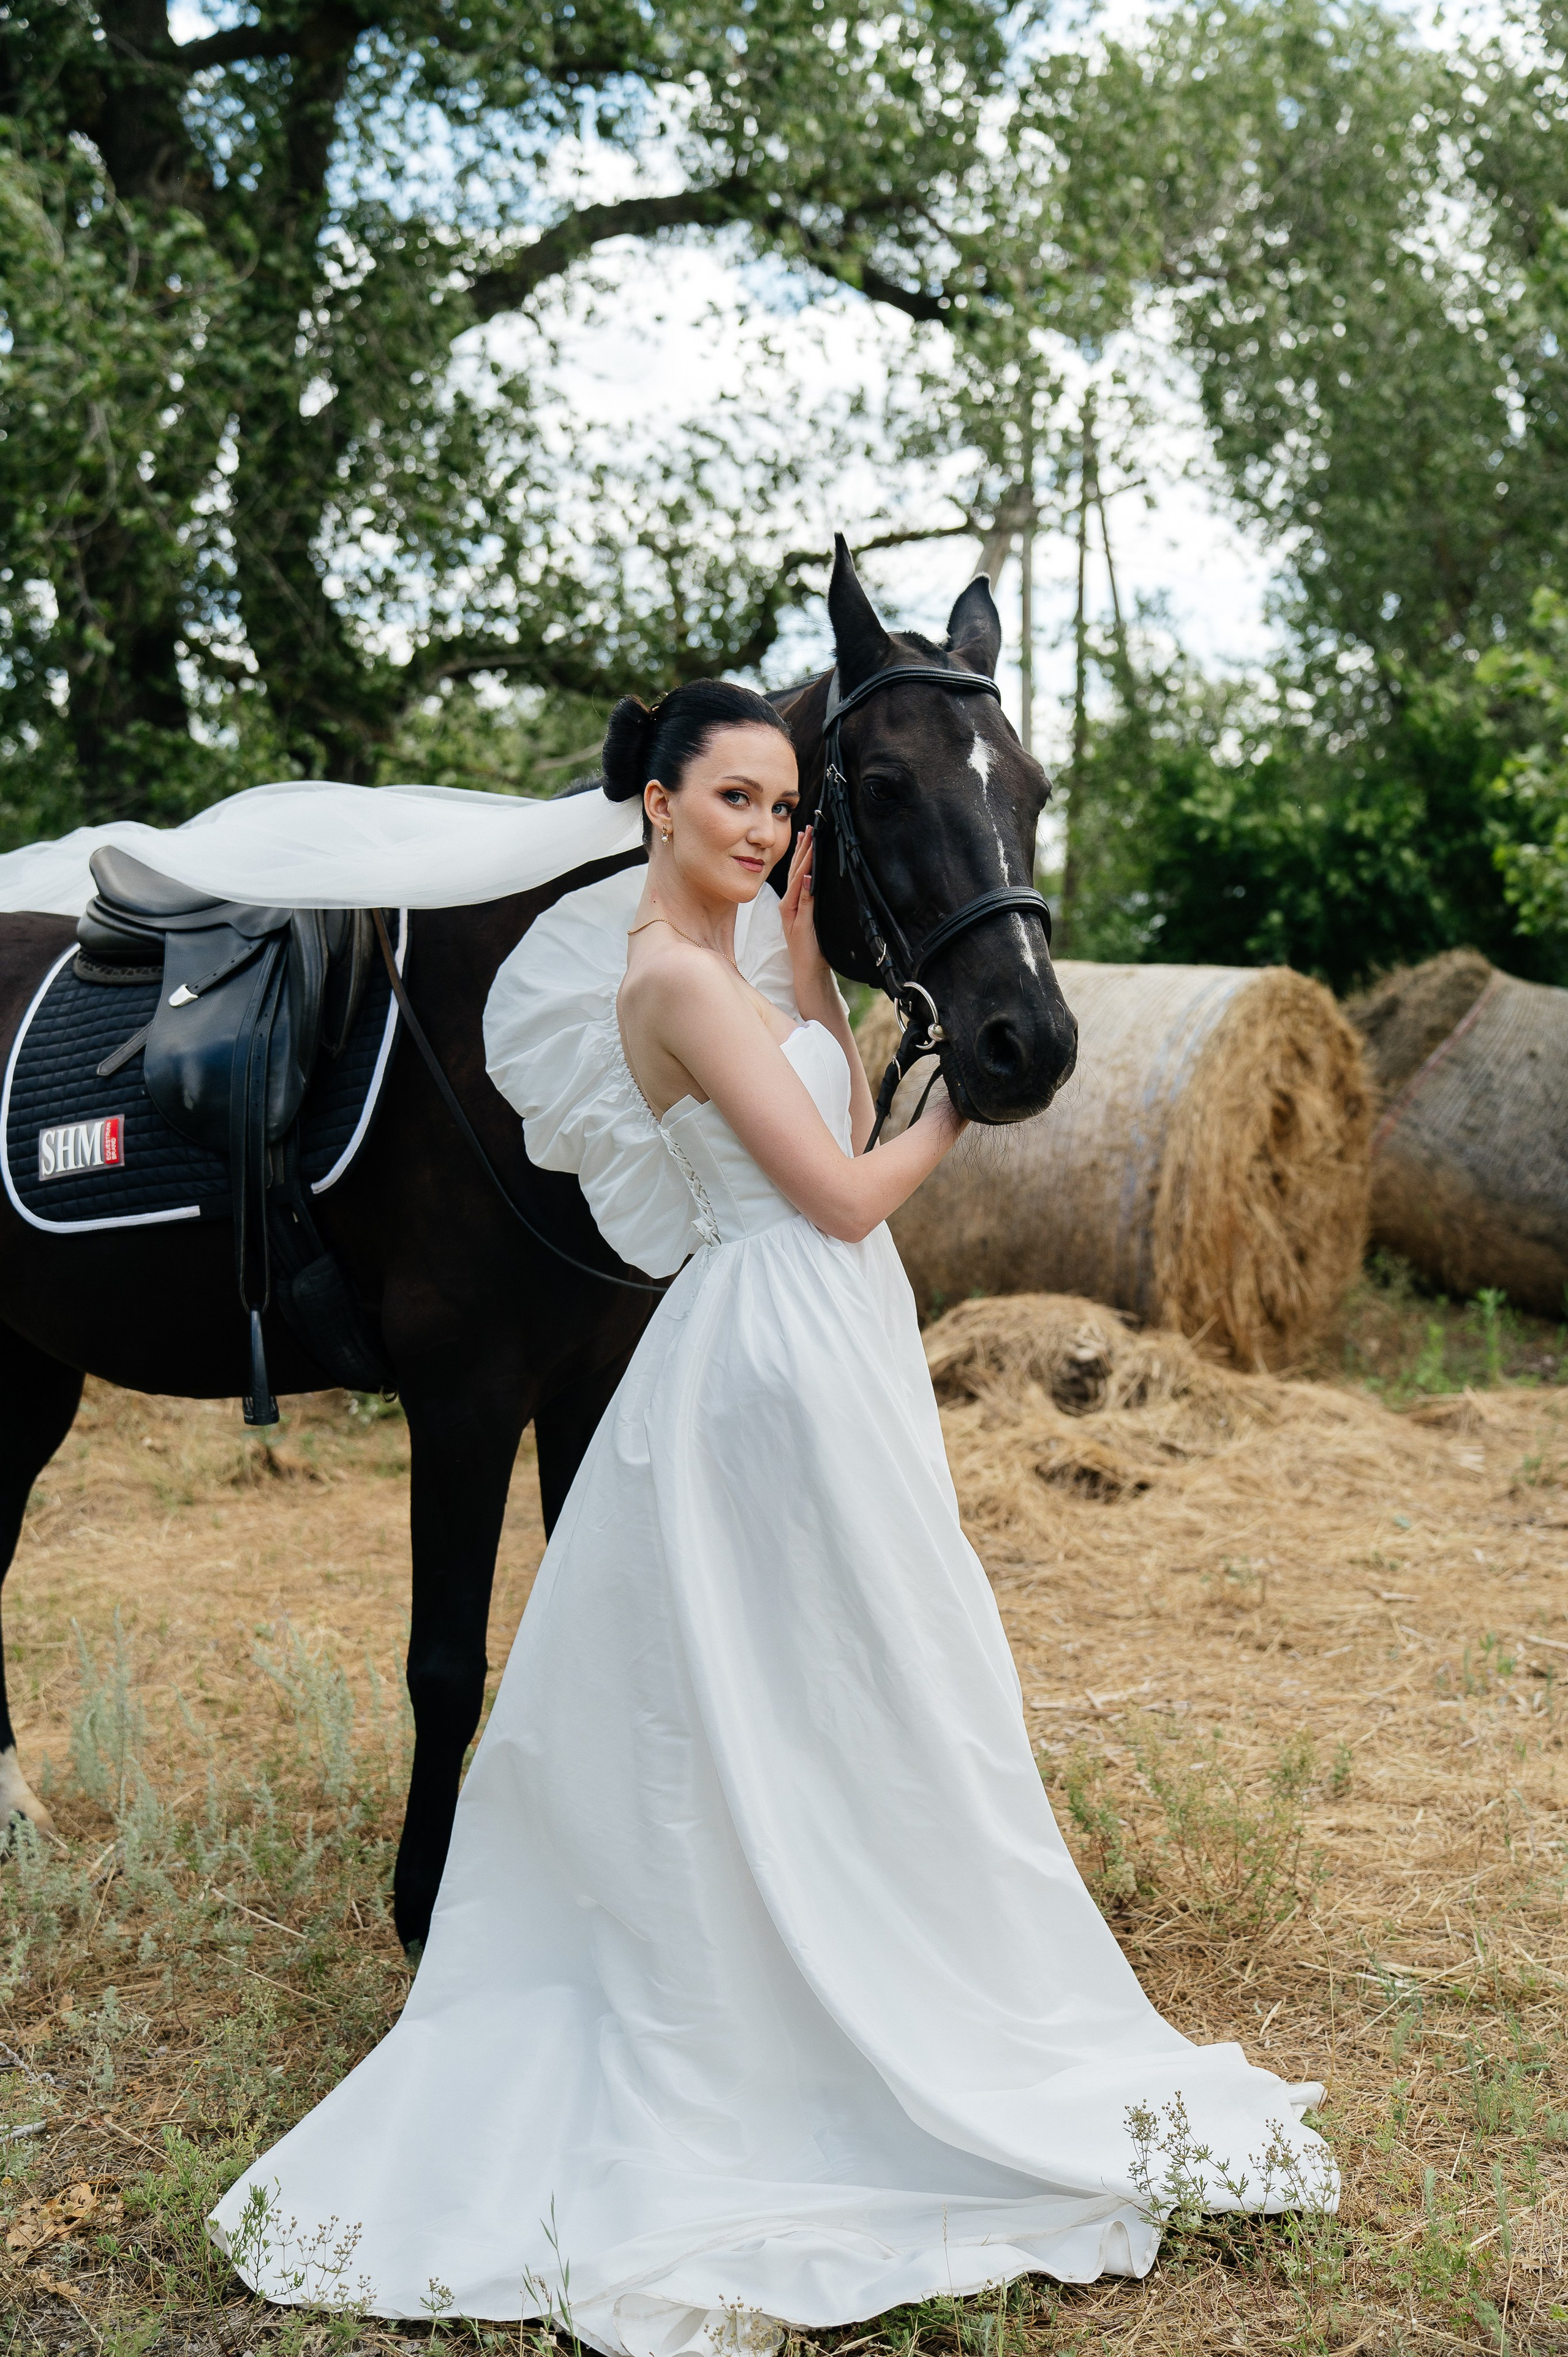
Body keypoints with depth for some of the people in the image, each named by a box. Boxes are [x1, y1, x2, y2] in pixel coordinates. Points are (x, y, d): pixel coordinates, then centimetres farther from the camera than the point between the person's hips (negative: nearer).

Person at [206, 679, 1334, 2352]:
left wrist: (799, 929, 8)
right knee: (871, 1724, 2)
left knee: (724, 1735, 17)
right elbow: (846, 1194, -18)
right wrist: (958, 1112, 0)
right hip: (795, 1356, -10)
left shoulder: (719, 954, 13)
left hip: (775, 1349, 10)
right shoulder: (679, 974, -17)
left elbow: (837, 1106, 12)